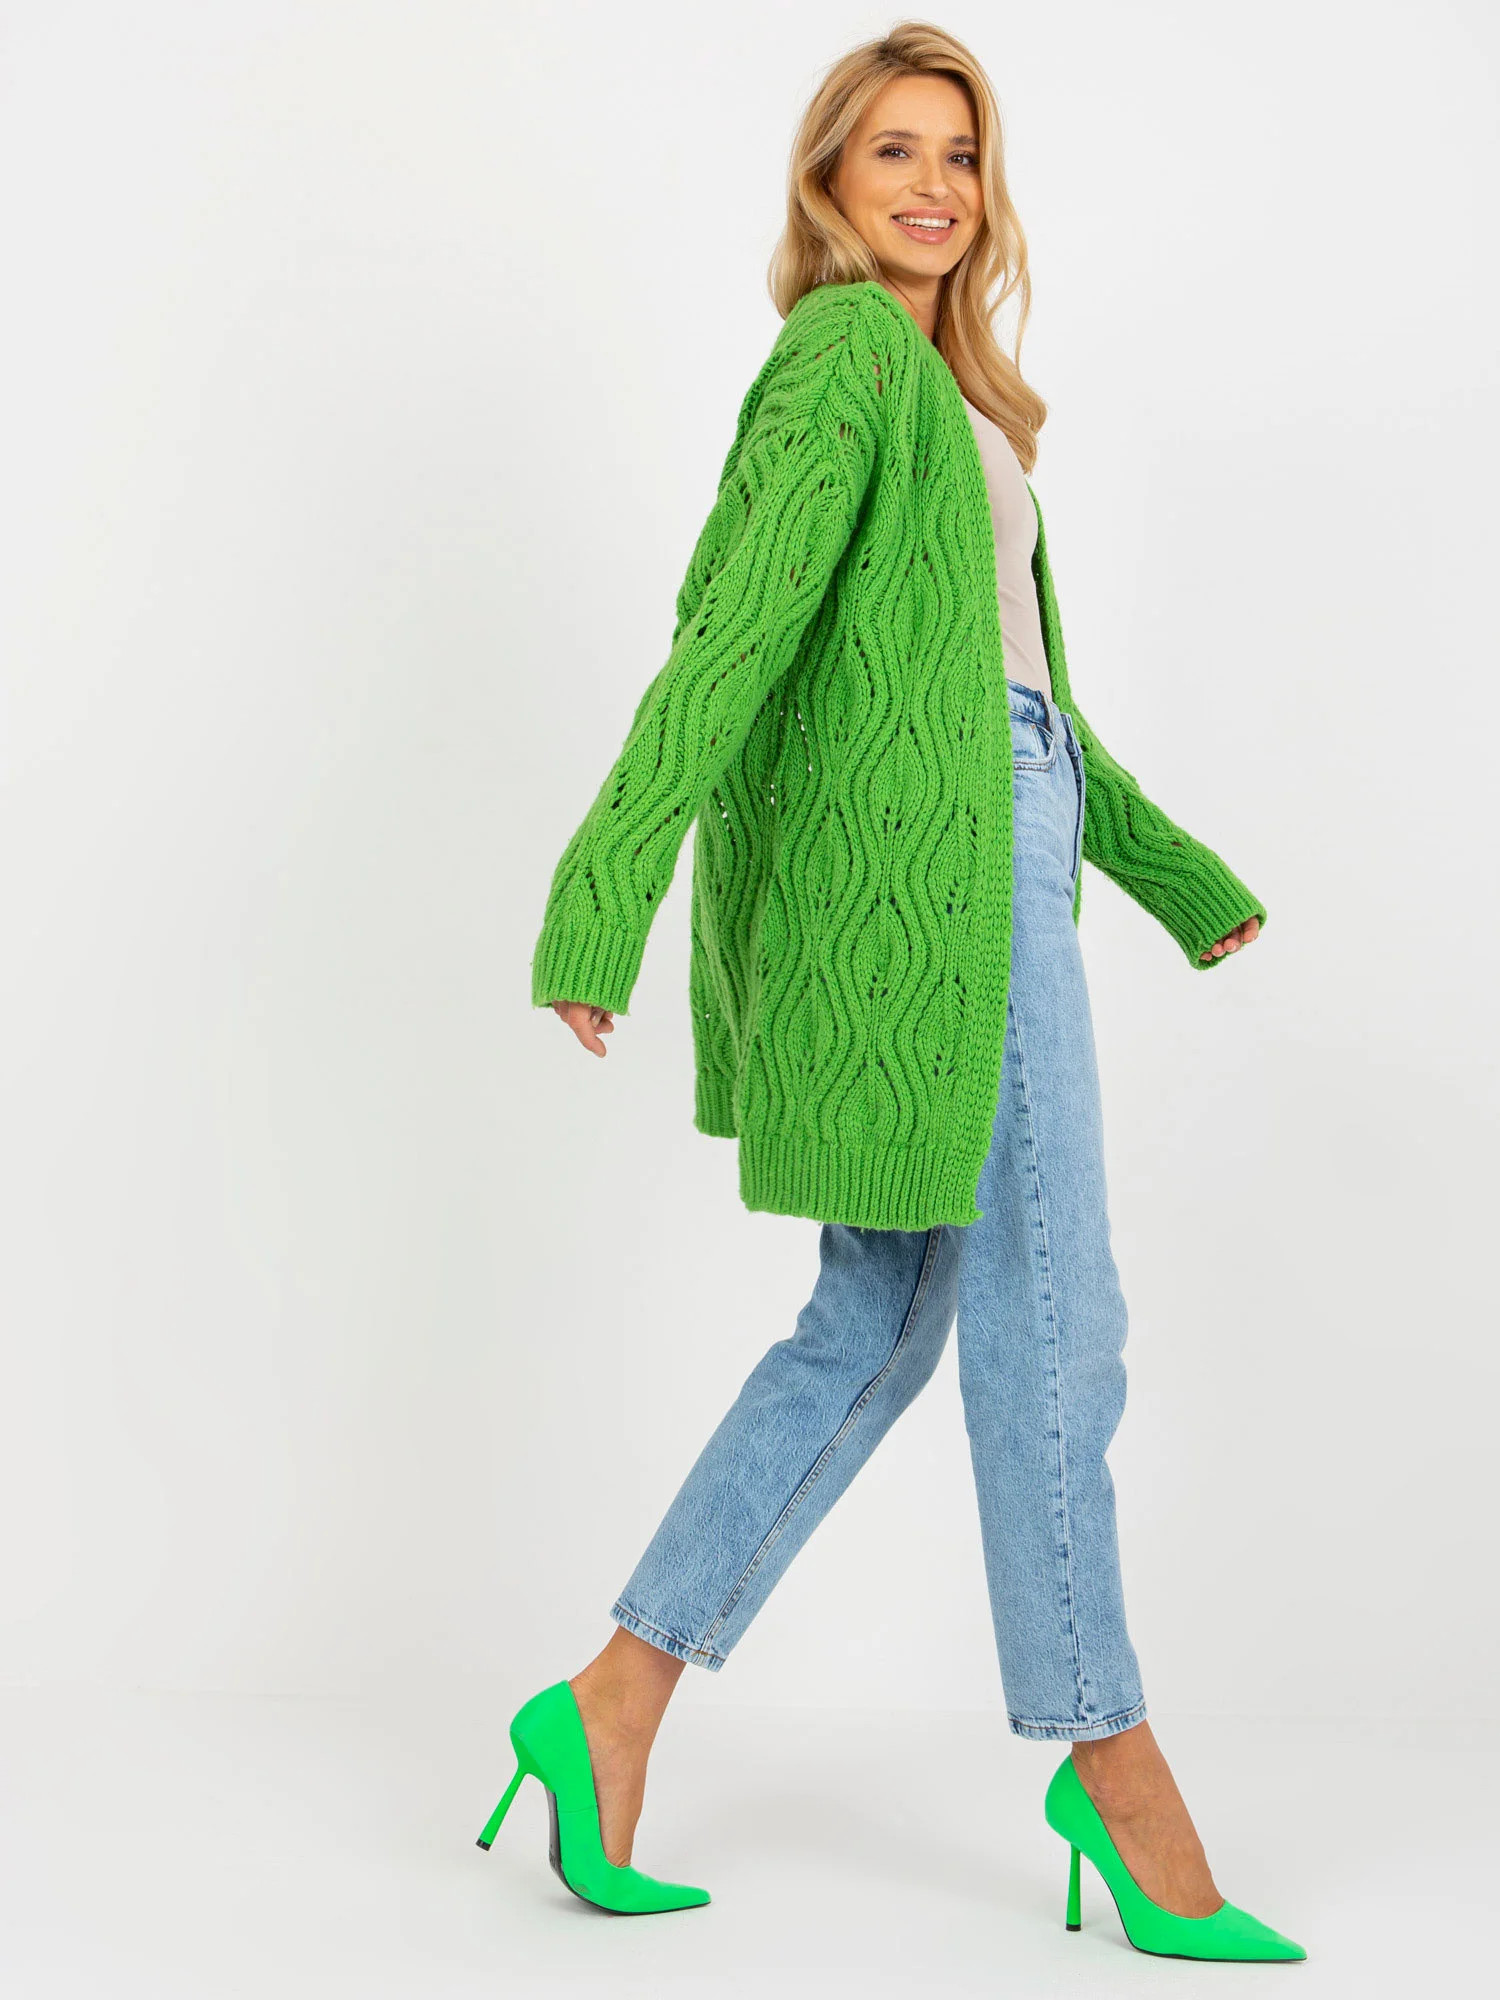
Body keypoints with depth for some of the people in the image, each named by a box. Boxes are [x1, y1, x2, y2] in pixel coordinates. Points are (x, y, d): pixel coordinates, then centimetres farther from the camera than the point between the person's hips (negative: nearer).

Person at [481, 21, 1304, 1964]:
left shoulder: (941, 388, 23)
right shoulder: (848, 351, -5)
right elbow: (733, 635, -16)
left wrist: (1176, 870, 32)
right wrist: (605, 894, -22)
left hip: (987, 849, 10)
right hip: (927, 859, -10)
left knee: (876, 1326, 8)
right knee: (1046, 1316, -2)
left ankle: (616, 1700, 12)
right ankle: (1109, 1751, 11)